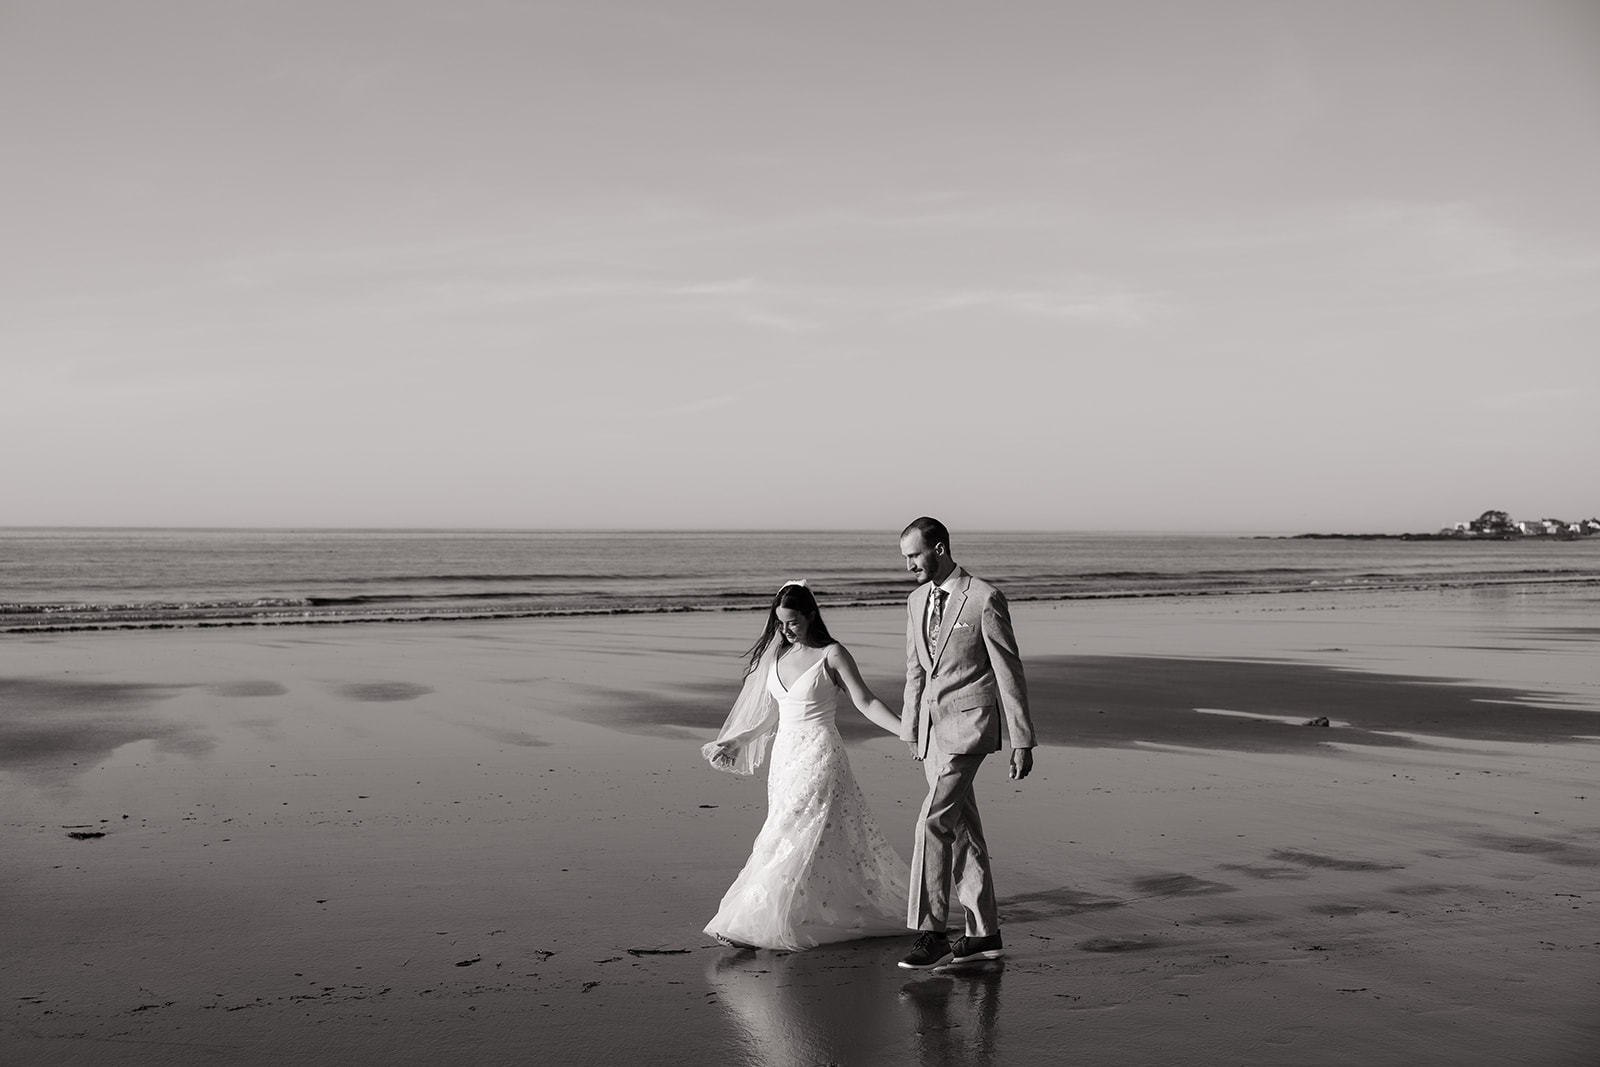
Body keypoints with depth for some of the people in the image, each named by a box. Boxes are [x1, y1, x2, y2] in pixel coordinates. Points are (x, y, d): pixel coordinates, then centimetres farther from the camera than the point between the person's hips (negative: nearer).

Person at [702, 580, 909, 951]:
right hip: (785, 754, 6)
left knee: (803, 837, -8)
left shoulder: (831, 655, -6)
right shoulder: (776, 655, 11)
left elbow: (865, 702, -8)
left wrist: (907, 732, -17)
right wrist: (733, 743, 19)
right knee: (789, 834, 5)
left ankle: (757, 924, -7)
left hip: (819, 755, -6)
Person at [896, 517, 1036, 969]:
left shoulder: (984, 599, -11)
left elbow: (1009, 672, -9)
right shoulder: (917, 601, 11)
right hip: (932, 727, 8)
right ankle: (983, 933, 18)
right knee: (961, 828, 11)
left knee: (934, 821, -16)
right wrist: (910, 730, 20)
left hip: (968, 724, -8)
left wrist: (1022, 741, -8)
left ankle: (932, 932, -11)